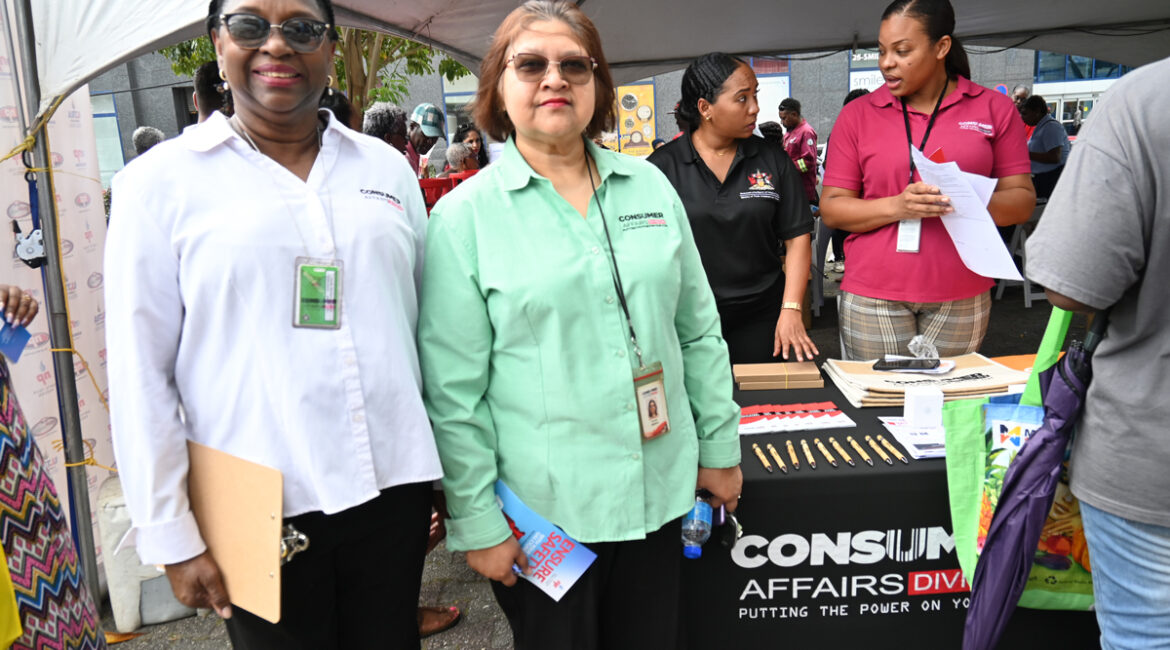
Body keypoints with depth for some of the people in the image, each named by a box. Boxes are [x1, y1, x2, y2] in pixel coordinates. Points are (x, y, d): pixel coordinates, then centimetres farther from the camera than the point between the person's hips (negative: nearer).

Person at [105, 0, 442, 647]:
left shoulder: (387, 167, 6)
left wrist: (446, 470, 12)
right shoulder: (161, 181, -2)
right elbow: (139, 374, -3)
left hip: (394, 488, 3)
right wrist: (171, 535, -3)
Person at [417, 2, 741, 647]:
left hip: (660, 490, 4)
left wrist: (720, 445, 10)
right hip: (542, 510, -3)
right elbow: (452, 389, -8)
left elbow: (698, 330, 10)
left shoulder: (650, 187, 4)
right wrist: (477, 519, -8)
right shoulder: (464, 216, -8)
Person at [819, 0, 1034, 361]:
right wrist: (897, 206, -16)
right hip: (873, 297, 0)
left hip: (962, 298, 1)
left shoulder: (995, 109, 5)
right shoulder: (857, 115, 4)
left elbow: (1022, 201, 4)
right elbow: (831, 208, 1)